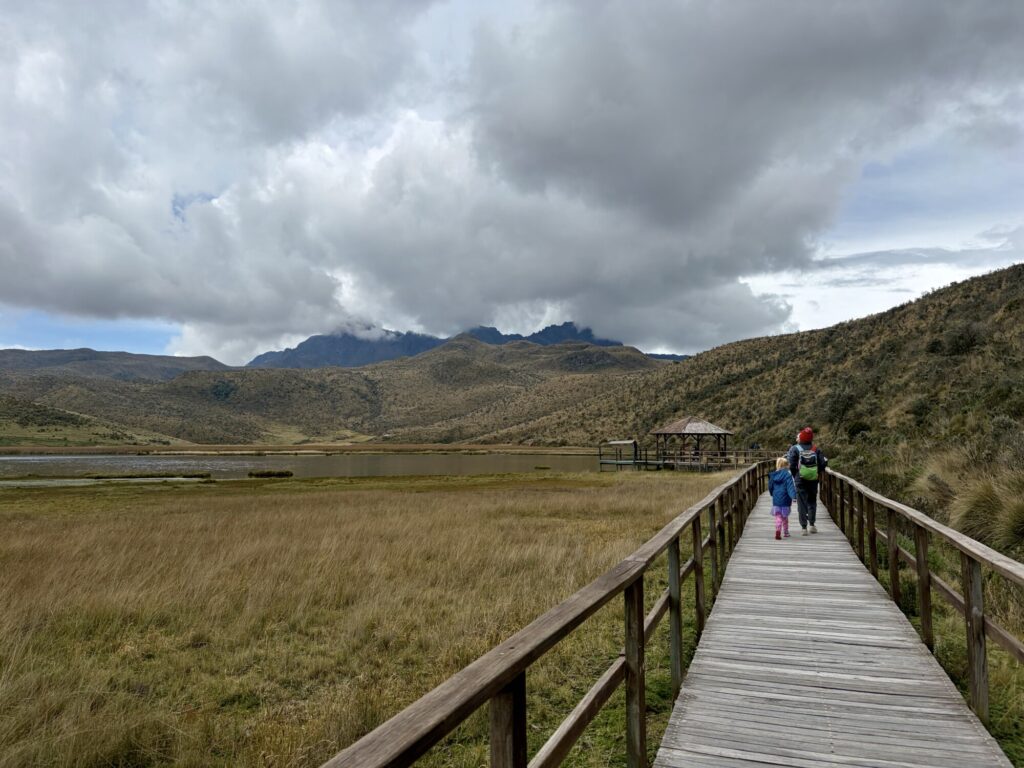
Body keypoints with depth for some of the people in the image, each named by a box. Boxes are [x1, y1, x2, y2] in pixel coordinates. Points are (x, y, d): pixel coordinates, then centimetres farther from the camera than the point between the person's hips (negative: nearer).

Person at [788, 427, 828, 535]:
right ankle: (812, 525, 16)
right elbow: (823, 462, -2)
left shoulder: (795, 449, -7)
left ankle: (804, 527, 0)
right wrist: (819, 473, 13)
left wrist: (795, 476, 3)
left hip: (800, 479, -3)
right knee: (812, 501, 18)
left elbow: (792, 465, -12)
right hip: (813, 479, 3)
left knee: (802, 503, 2)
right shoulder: (816, 449, 2)